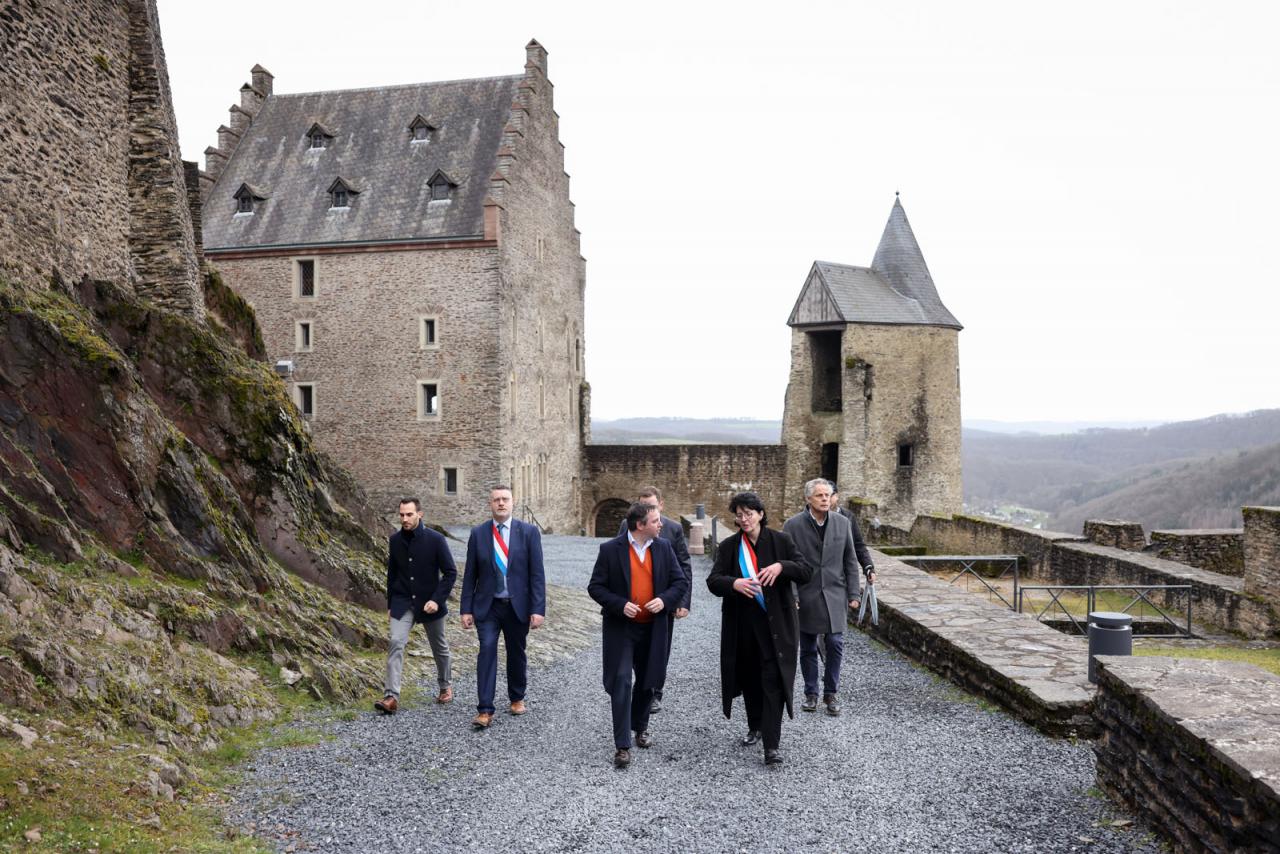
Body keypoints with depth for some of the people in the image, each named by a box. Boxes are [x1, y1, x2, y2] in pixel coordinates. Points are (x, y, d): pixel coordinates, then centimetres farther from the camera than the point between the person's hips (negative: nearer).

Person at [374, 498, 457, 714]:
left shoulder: (435, 539, -13)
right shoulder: (395, 540, -2)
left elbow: (450, 572, -10)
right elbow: (392, 573, 10)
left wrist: (437, 599, -18)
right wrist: (390, 605, 12)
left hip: (429, 603, -2)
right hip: (402, 602, 2)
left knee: (439, 648, 14)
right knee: (396, 643, -16)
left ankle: (446, 686, 37)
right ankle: (391, 697, -18)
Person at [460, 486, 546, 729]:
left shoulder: (529, 532, -4)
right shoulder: (478, 533, 0)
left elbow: (537, 573, -6)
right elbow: (470, 574, 3)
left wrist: (538, 609, -11)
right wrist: (466, 609, 0)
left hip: (518, 606, 0)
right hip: (487, 606, 0)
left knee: (516, 653, 13)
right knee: (487, 650, -11)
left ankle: (517, 698, 34)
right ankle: (484, 710, -7)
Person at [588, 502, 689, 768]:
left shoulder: (664, 547, 1)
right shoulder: (610, 549, -9)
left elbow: (681, 582, 4)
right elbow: (595, 587, -7)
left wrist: (664, 599, -15)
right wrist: (620, 605, -21)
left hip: (653, 628, 4)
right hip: (620, 627, -4)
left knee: (647, 682, 17)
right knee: (621, 683, -10)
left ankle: (640, 727, 40)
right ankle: (622, 745, -5)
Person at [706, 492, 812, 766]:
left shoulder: (780, 540, -1)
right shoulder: (728, 547, 3)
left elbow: (806, 571, -5)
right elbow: (713, 581, -5)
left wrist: (781, 566, -24)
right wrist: (733, 583, -26)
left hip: (775, 623, -3)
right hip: (742, 624, 3)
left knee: (773, 681, -8)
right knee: (749, 678, 14)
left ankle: (771, 745, -6)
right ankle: (755, 727, 36)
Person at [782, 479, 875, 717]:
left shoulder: (843, 523, 2)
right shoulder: (793, 525, -6)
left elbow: (850, 561, 6)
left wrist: (854, 594, 3)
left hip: (834, 594, 1)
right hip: (805, 596, -1)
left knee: (835, 644, -3)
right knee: (808, 649, 8)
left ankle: (831, 694, 13)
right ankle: (811, 694, 22)